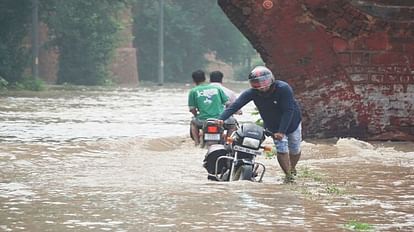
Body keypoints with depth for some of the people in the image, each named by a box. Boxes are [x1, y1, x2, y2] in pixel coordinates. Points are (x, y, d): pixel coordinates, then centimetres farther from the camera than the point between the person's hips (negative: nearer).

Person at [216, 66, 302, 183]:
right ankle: (288, 175, 0)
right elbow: (236, 105, -29)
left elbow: (288, 111, -31)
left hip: (292, 122, -2)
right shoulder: (252, 92, -22)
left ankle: (292, 168, 40)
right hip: (274, 126, 2)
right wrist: (221, 118, -43)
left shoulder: (283, 89, -32)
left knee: (294, 150, 11)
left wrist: (282, 131, -36)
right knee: (282, 150, -15)